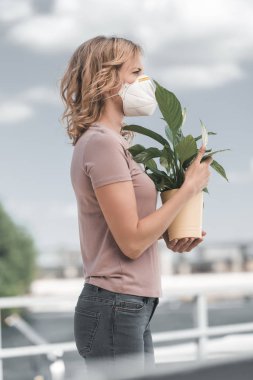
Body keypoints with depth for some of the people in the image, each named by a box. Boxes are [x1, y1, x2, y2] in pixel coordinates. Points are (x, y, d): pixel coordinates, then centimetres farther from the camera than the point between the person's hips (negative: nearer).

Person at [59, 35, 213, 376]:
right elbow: (132, 242, -17)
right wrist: (190, 187, -11)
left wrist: (169, 238, 3)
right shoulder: (102, 143, -15)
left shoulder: (111, 141, 14)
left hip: (132, 309, 9)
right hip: (115, 310, -9)